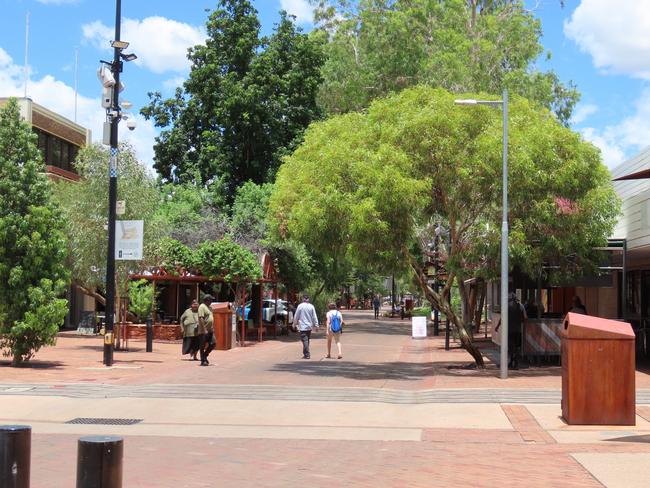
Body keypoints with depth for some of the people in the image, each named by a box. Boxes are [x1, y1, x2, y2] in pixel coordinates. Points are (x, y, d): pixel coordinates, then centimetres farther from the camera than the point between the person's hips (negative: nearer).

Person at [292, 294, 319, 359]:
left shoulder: (300, 306, -8)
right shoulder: (311, 306, 0)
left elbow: (296, 316, -1)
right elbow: (314, 317, 3)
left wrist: (294, 324, 12)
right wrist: (316, 325, 9)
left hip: (303, 326, -4)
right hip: (309, 326, 4)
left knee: (305, 340, -5)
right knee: (307, 340, 16)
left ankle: (307, 355, -11)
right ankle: (306, 353, 23)